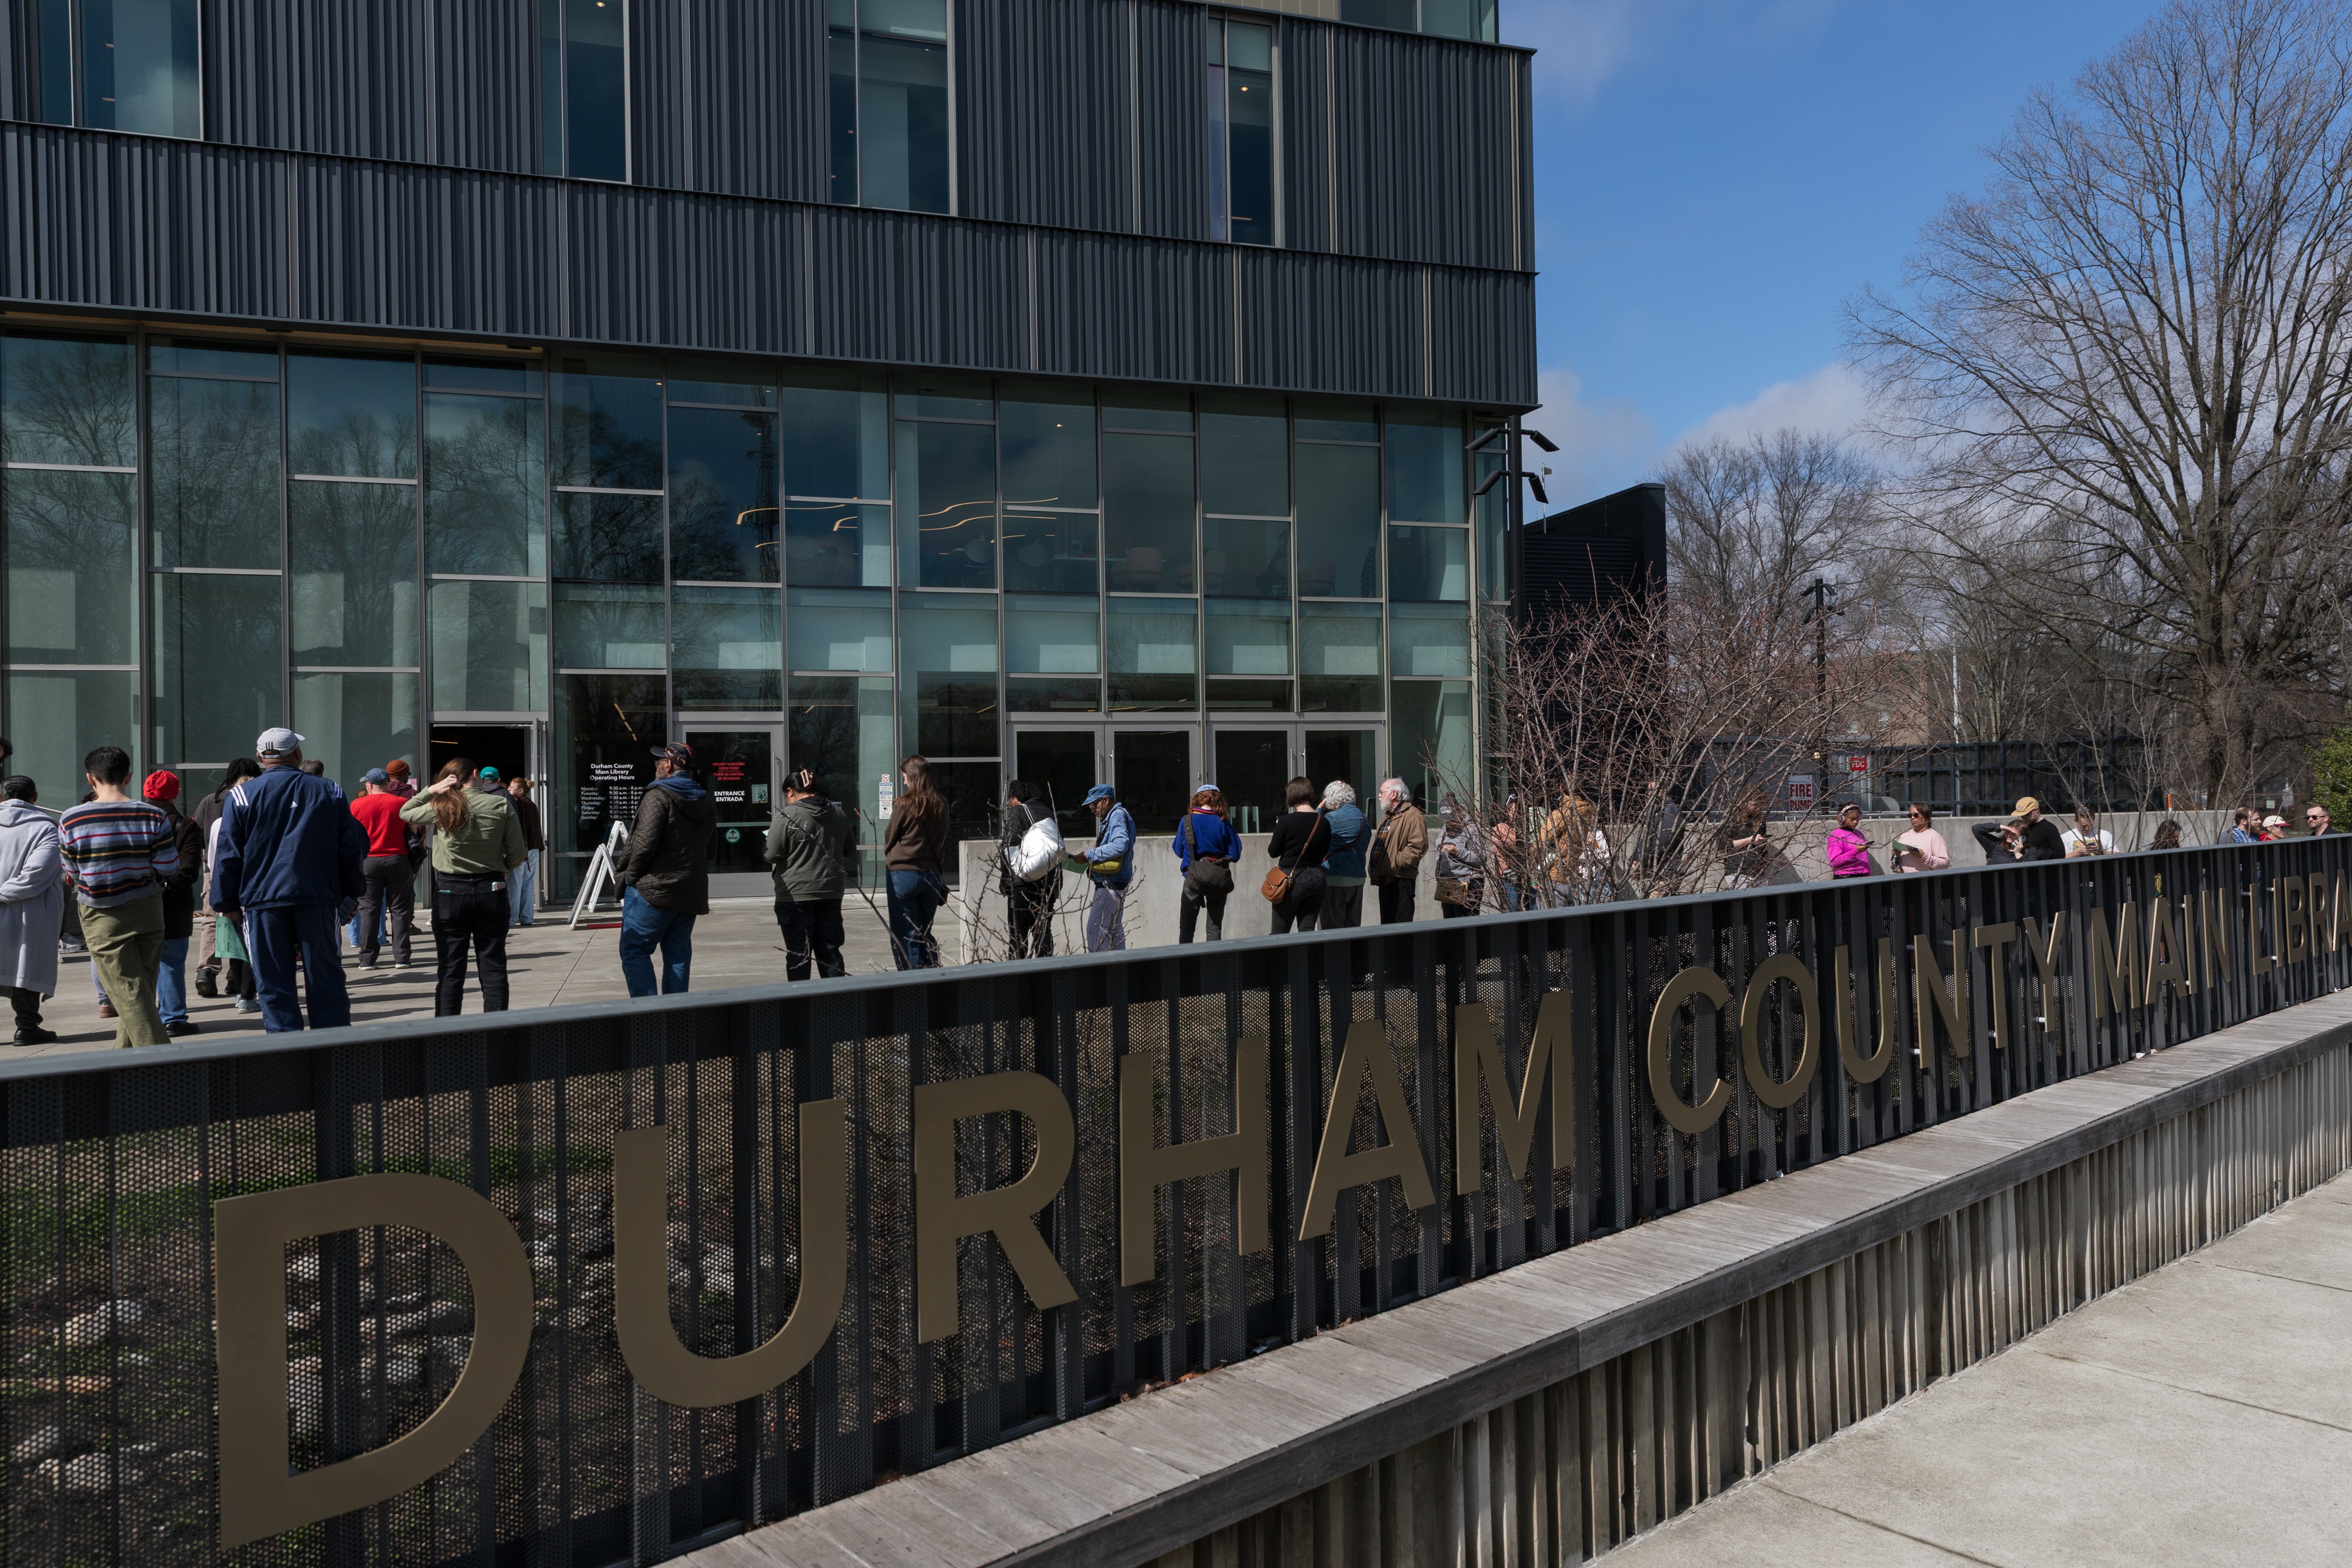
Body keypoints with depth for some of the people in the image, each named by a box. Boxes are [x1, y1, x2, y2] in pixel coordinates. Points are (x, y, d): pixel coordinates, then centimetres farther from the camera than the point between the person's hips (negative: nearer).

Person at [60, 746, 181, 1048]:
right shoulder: (154, 816, -7)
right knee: (142, 989, 16)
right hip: (148, 911, 2)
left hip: (103, 919, -2)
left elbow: (73, 877, -2)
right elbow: (168, 870, -6)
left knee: (130, 995, -1)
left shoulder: (71, 821, -10)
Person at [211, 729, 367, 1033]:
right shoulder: (329, 792, 6)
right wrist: (351, 894, 16)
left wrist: (227, 903, 8)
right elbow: (352, 848, 8)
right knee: (325, 977, 7)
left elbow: (228, 855, 0)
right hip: (319, 897, 1)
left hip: (262, 898, -1)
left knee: (274, 983, 4)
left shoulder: (242, 795, 0)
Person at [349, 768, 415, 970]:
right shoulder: (402, 803, -3)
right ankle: (401, 957, 3)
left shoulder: (357, 805, -2)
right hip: (398, 860, 0)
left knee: (369, 909, 7)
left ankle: (367, 959, 6)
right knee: (399, 909, 5)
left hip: (368, 862, 0)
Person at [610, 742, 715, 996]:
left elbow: (645, 843, -18)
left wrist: (629, 876, -7)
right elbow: (709, 851, 18)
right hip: (692, 893, 8)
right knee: (678, 955, 11)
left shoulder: (659, 796, -10)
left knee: (634, 949, -3)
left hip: (654, 889, -7)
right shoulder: (706, 804, 15)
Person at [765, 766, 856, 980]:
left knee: (798, 953, 4)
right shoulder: (839, 814, 6)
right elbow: (850, 850, 14)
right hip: (831, 892, 5)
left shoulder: (786, 817, -13)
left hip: (795, 894, -5)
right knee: (830, 950, 12)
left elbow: (773, 856, -12)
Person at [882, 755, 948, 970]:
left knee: (904, 937, 2)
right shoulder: (941, 805, 4)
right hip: (933, 875, 5)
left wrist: (888, 857, 22)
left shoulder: (904, 804, -11)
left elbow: (889, 839, 0)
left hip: (903, 874, -5)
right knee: (924, 935, 15)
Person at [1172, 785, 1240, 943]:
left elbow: (1179, 851, 4)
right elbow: (1235, 855, -4)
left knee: (1186, 928, 10)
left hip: (1194, 879, -1)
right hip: (1219, 880, 1)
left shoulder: (1187, 821, -5)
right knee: (1215, 929, 7)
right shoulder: (1223, 823, -5)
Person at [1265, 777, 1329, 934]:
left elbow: (1273, 851, -5)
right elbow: (1324, 852, 11)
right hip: (1317, 878, 4)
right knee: (1307, 931, 8)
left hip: (1292, 880, -4)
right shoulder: (1324, 822, 1)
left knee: (1279, 933, 3)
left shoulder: (1286, 821, -13)